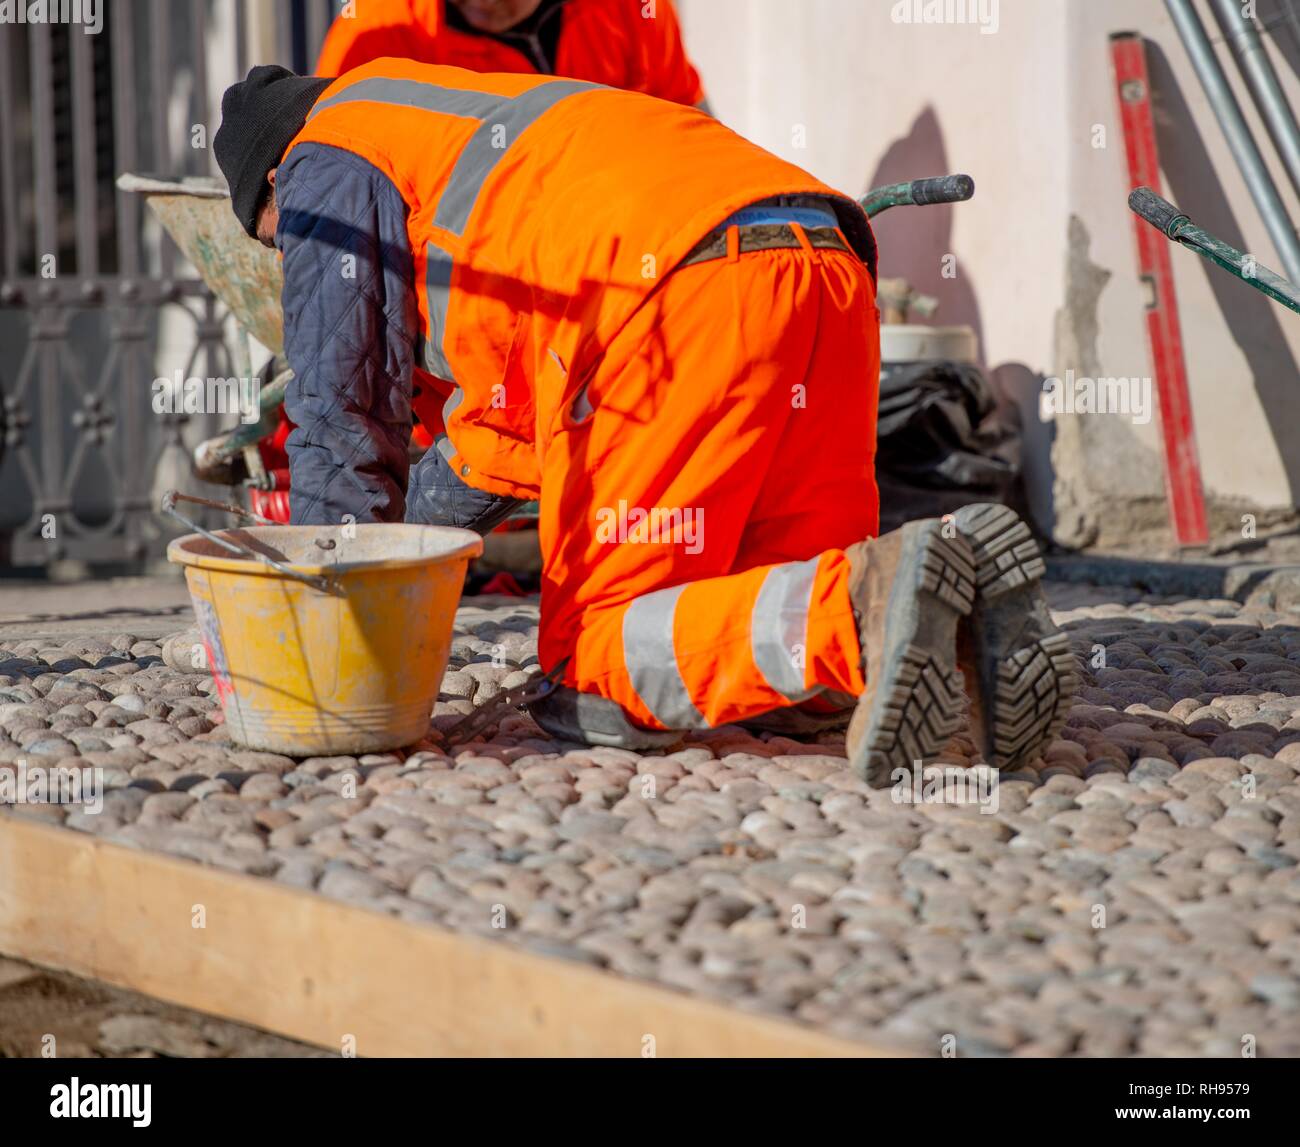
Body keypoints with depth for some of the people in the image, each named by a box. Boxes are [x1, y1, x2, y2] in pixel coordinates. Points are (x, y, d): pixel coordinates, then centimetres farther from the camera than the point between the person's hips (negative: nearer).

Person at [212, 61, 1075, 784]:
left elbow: (343, 416, 12)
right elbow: (499, 436, 48)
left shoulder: (331, 164, 18)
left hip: (682, 300, -8)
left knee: (596, 665, -3)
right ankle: (959, 590, -13)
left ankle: (859, 609, -28)